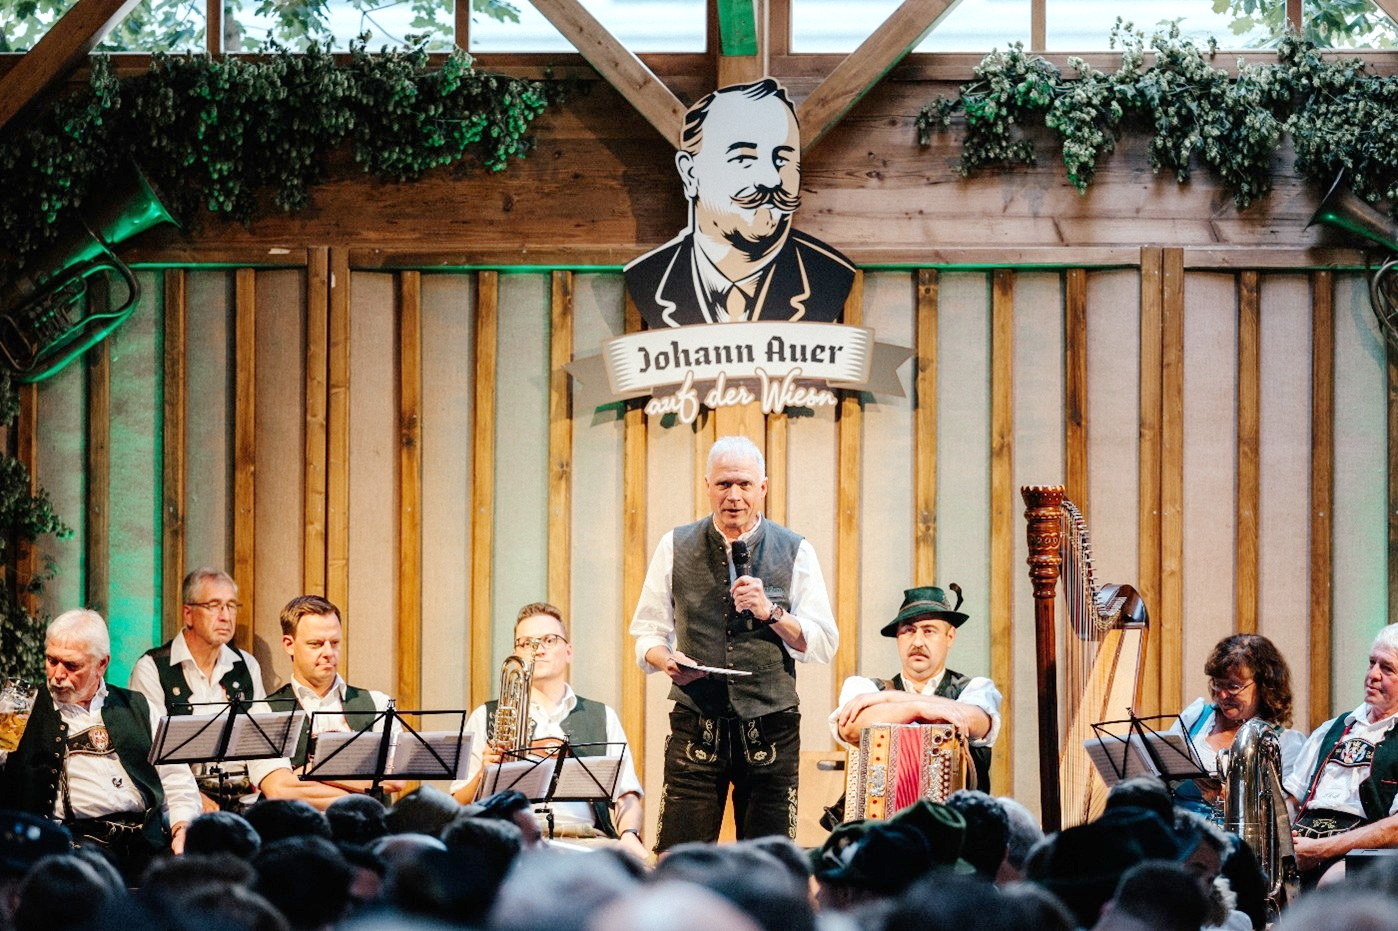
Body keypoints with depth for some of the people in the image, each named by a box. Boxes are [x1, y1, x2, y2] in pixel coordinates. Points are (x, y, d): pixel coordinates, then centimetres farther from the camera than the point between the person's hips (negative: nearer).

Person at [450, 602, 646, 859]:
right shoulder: (486, 718, 19)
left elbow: (626, 796, 12)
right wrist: (483, 775, -8)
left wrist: (629, 835, -9)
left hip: (585, 836, 2)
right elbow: (459, 807, 13)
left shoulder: (602, 718, 22)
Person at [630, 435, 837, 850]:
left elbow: (822, 645, 2)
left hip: (771, 729, 0)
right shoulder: (675, 548, 8)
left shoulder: (795, 552, 6)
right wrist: (666, 660, -11)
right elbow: (647, 634, 11)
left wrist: (769, 612, -13)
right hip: (696, 726, 0)